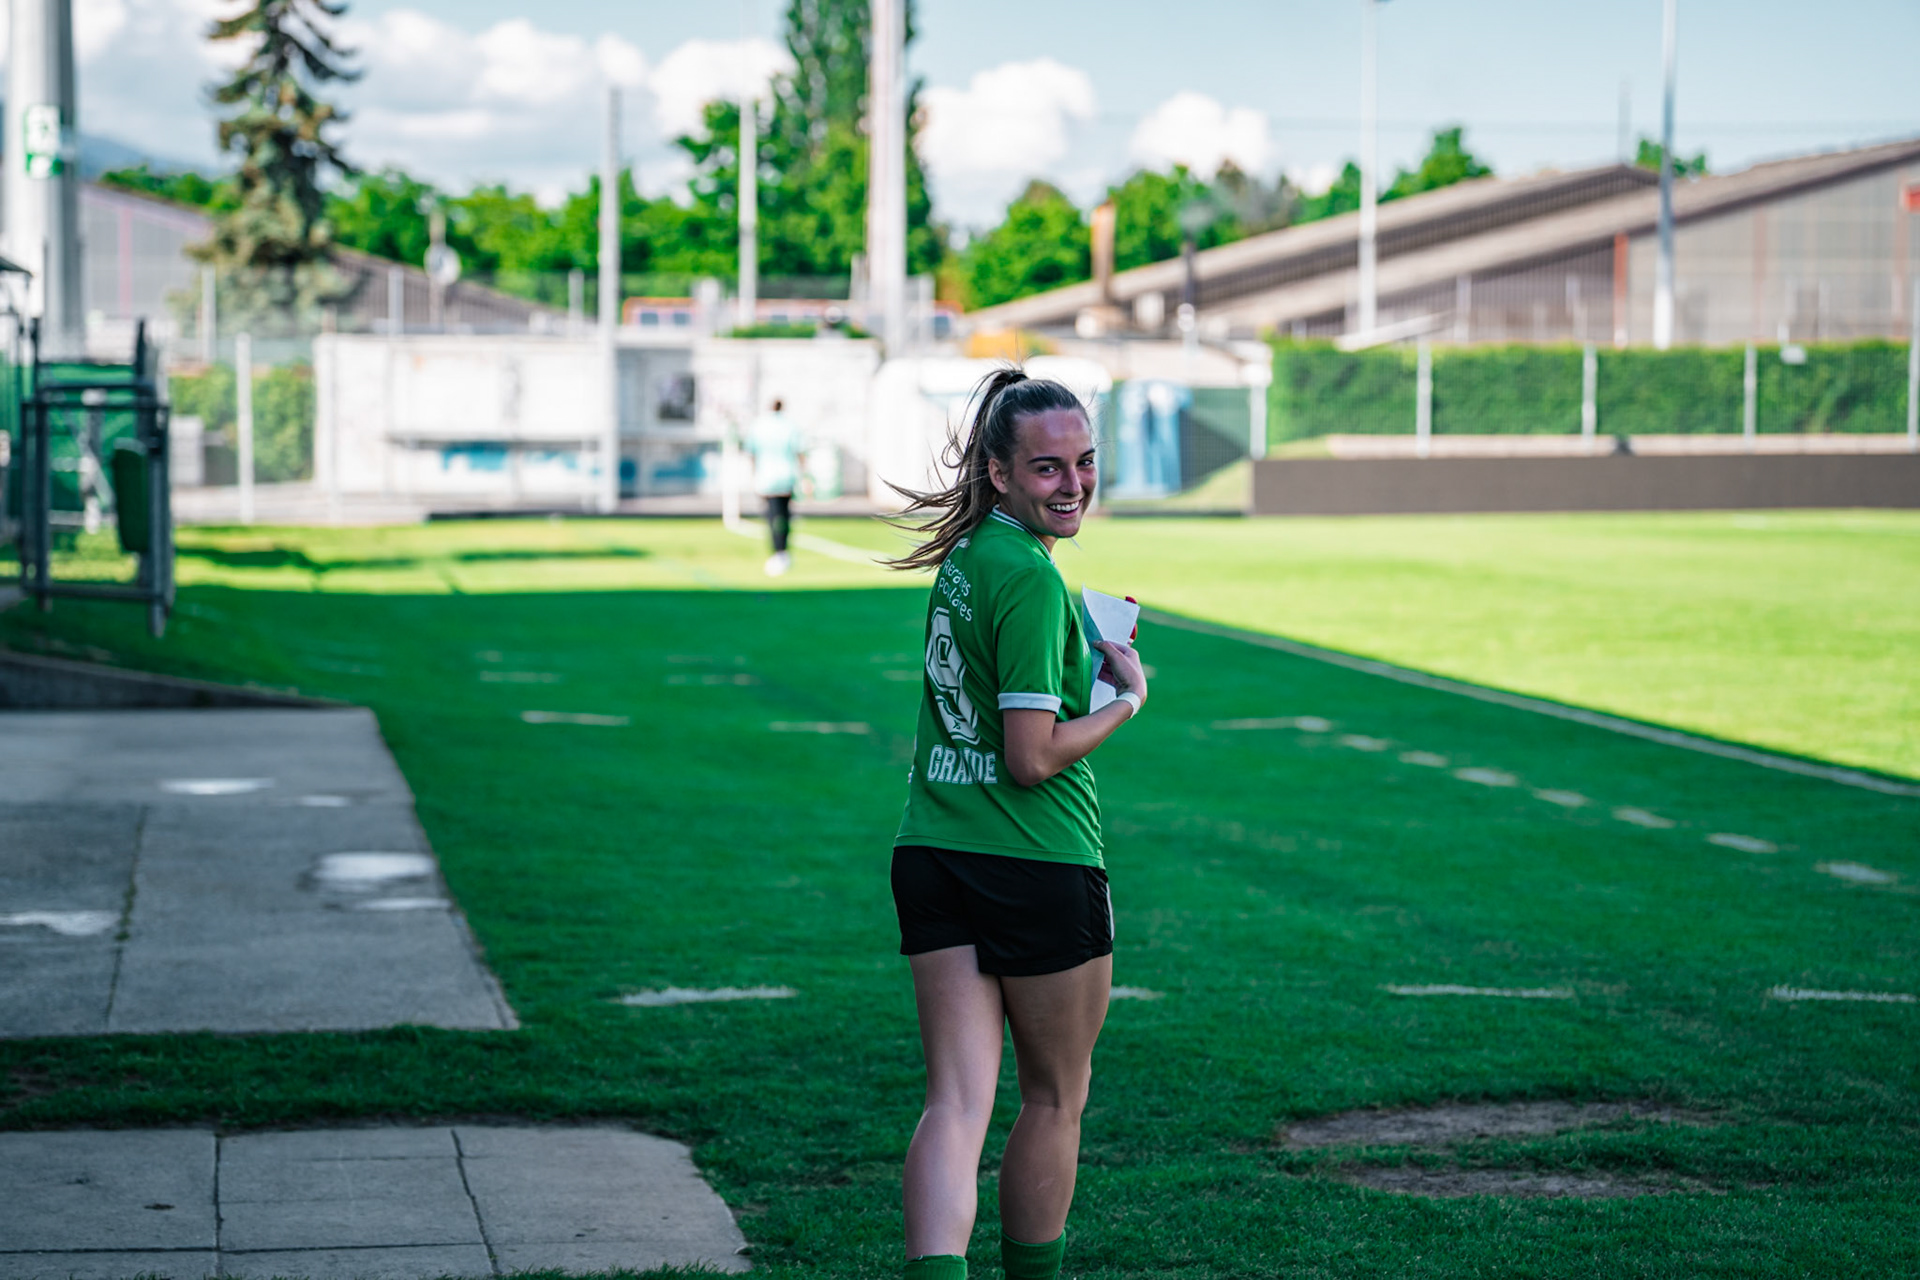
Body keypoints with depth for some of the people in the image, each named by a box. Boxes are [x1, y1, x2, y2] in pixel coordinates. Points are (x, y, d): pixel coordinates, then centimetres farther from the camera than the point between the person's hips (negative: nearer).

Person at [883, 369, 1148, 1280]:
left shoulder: (964, 554, 10)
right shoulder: (1030, 578, -17)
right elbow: (1033, 758, -19)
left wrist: (1083, 648, 13)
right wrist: (1129, 697, -5)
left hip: (930, 862, 7)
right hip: (1038, 867, -7)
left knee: (957, 1099, -1)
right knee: (1054, 1100, 13)